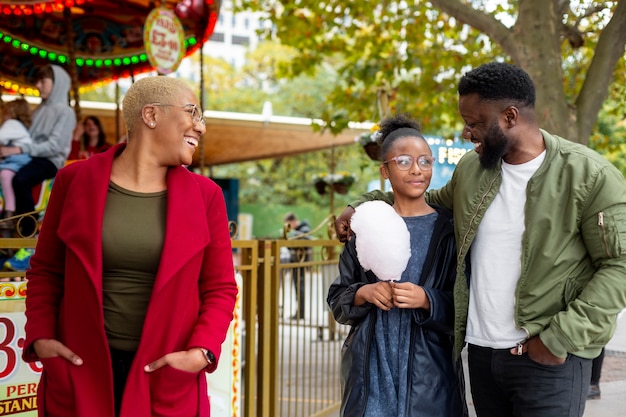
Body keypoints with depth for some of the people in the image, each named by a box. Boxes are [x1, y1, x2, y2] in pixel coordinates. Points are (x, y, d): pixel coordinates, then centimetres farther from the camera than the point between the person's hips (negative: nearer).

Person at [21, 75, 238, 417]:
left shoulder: (205, 195, 1)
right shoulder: (75, 180, 0)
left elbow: (219, 288, 4)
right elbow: (45, 271, 8)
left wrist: (202, 351, -10)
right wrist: (40, 337, -5)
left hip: (167, 378, 1)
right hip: (79, 371, 0)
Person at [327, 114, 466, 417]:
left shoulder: (448, 229, -2)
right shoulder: (368, 224, 4)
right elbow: (337, 299, 7)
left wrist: (426, 300, -19)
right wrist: (364, 293, -12)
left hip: (429, 368, -1)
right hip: (372, 366, 1)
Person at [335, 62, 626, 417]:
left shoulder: (588, 175, -10)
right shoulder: (470, 169, 7)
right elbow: (432, 201, 27)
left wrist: (561, 338, -16)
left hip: (549, 358, -5)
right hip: (481, 352, 5)